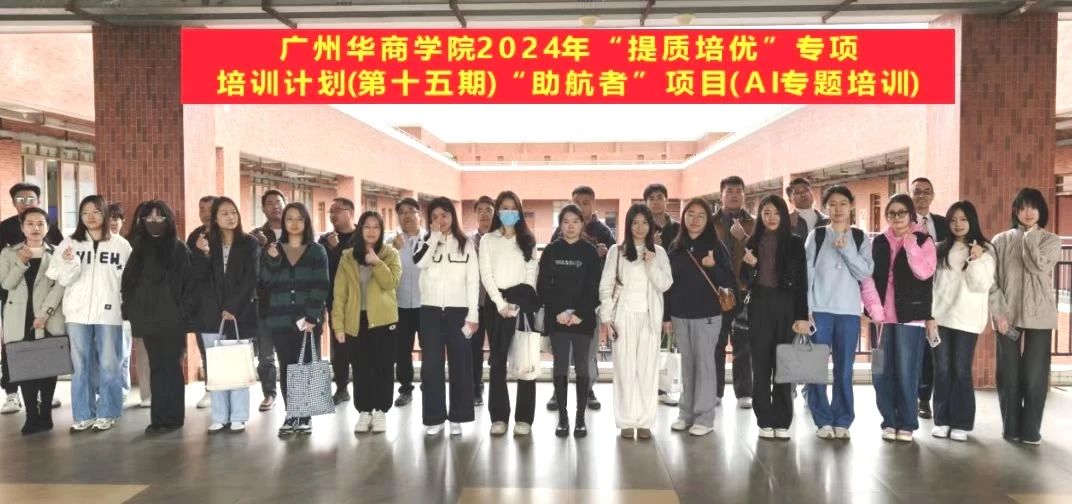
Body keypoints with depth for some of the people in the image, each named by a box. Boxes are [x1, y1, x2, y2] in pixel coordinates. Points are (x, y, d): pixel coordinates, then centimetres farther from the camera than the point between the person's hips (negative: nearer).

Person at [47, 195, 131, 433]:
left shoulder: (120, 244, 2)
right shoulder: (69, 243, 5)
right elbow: (61, 279, 0)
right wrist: (69, 263, -18)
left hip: (109, 312, -1)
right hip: (77, 312, 2)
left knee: (109, 365, 4)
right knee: (80, 365, 7)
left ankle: (106, 414, 14)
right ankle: (83, 415, 16)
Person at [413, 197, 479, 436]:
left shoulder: (466, 244, 4)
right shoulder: (425, 242, 7)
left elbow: (473, 281, 0)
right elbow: (419, 263, -16)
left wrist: (473, 315, -6)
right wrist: (435, 236, -12)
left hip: (458, 311, -1)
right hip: (430, 311, 1)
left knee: (460, 365, 4)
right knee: (431, 366, 1)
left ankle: (456, 417, 13)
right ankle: (434, 418, 9)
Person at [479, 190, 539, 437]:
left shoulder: (528, 240, 12)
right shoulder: (487, 240, 9)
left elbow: (531, 274, 5)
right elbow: (486, 275, 1)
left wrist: (519, 303, -7)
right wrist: (500, 303, -9)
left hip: (523, 303, 0)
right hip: (497, 303, 0)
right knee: (498, 361, 0)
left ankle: (524, 417, 3)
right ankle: (499, 416, 6)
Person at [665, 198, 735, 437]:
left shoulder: (715, 246, -4)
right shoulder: (676, 247, 7)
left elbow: (730, 283, -6)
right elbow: (668, 283, 9)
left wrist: (713, 267, -23)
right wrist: (666, 316, 7)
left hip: (707, 315, -4)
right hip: (680, 315, 4)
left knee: (704, 363, 1)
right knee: (687, 364, 11)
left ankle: (704, 417, 8)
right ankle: (686, 413, 19)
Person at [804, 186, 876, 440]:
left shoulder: (861, 238, 8)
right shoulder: (816, 235, 4)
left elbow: (866, 273, -3)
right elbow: (807, 273, 0)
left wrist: (845, 249, -12)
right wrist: (805, 310, -6)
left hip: (849, 311, 1)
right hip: (819, 310, -1)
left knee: (844, 369, 3)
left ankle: (842, 420, 13)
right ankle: (823, 420, 8)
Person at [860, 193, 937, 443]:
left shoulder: (923, 241, 4)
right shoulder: (878, 242, 11)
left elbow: (924, 272, -13)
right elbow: (868, 277, 4)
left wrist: (910, 243, -12)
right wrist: (875, 309, -7)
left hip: (910, 317, -3)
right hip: (883, 317, 3)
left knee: (906, 373, -3)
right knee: (882, 373, 3)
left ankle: (906, 424, 9)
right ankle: (889, 422, 15)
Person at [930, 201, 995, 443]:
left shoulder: (985, 250, 1)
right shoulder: (940, 249, 10)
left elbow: (981, 286, -7)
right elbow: (929, 280, 11)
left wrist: (977, 260, -20)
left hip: (966, 320, -3)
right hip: (940, 317, 3)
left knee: (961, 372, -1)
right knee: (942, 370, 6)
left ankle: (961, 423, 8)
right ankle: (942, 420, 13)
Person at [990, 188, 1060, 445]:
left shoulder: (1051, 241, 5)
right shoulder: (1001, 240, 6)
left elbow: (1037, 266, -15)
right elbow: (992, 279, 0)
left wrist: (1029, 235, -6)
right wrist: (998, 311, -9)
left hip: (1039, 316, 0)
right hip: (1008, 316, 1)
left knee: (1034, 374, 0)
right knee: (1008, 374, 4)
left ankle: (1030, 429, 9)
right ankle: (1010, 427, 14)